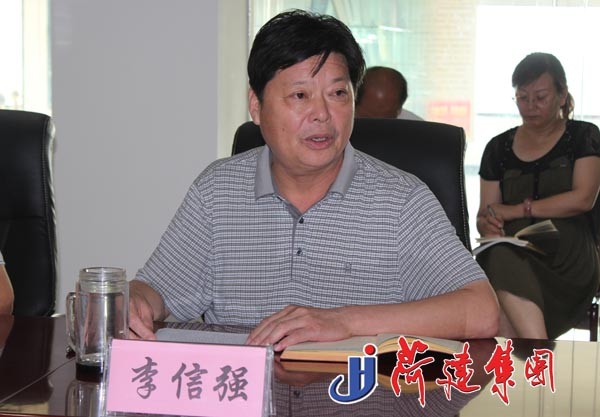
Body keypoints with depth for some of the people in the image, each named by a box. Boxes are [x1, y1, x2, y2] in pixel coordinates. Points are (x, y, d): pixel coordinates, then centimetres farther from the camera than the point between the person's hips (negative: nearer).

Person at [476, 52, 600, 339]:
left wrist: (515, 210, -8)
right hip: (516, 254, 3)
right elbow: (485, 213, 14)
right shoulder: (499, 148, 18)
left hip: (568, 264, -3)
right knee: (499, 258, -36)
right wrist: (487, 223, -12)